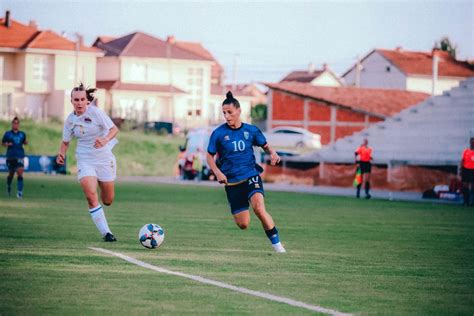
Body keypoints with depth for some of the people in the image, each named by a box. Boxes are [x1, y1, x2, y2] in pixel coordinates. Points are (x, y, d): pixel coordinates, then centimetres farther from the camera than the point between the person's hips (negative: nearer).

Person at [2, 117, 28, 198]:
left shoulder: (22, 134, 7)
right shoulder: (7, 134, 1)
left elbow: (25, 142, 21)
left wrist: (26, 142, -2)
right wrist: (7, 144, -13)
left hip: (20, 156, 0)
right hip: (10, 156, 0)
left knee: (20, 173, -15)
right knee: (11, 174, 11)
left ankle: (20, 191, -16)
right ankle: (8, 187, 42)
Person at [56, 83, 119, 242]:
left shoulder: (96, 112, -13)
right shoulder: (70, 120, -1)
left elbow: (114, 129, -19)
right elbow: (66, 141, 12)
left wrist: (106, 139, -39)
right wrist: (62, 153, -8)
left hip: (104, 158, -1)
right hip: (85, 160, 1)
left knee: (108, 200, 4)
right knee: (91, 196, -20)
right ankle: (105, 232, -14)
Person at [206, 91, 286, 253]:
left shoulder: (251, 130, 1)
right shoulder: (218, 133, -2)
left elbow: (265, 145, 15)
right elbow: (210, 156, 5)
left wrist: (272, 153, -7)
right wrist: (217, 172, -12)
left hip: (251, 176, -1)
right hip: (232, 182, 1)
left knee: (259, 209, -29)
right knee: (243, 224, -1)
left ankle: (276, 243, -15)